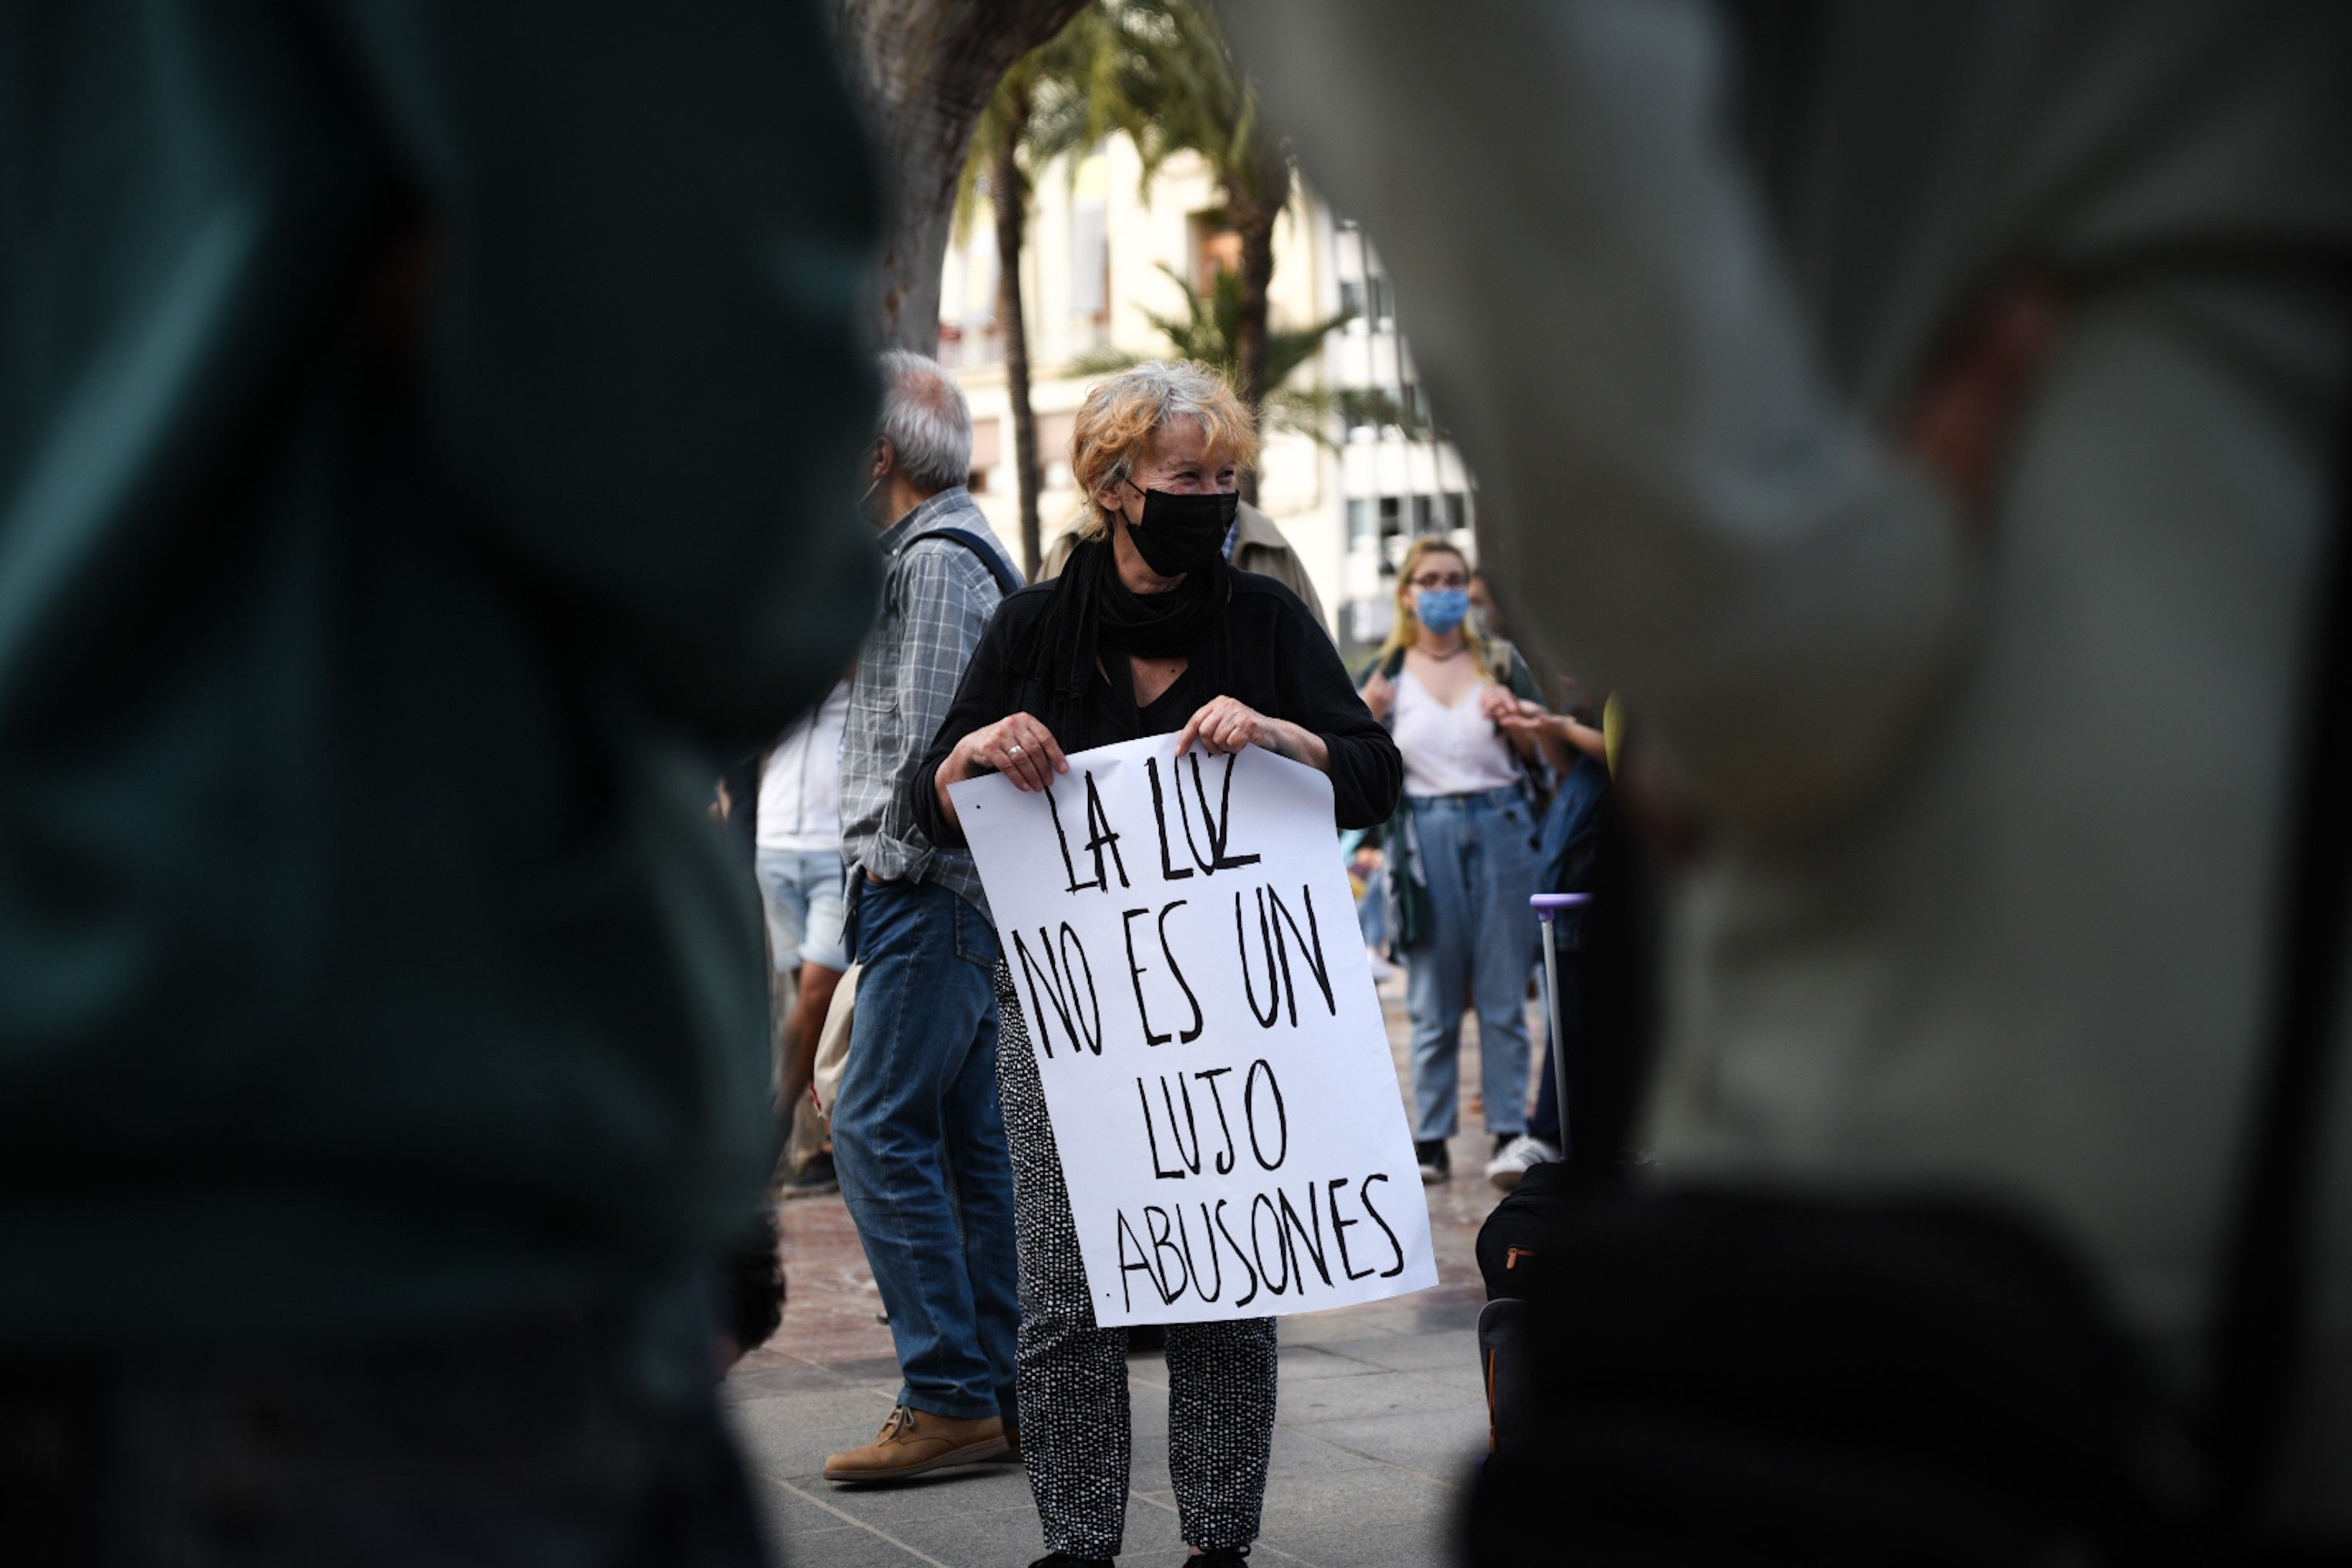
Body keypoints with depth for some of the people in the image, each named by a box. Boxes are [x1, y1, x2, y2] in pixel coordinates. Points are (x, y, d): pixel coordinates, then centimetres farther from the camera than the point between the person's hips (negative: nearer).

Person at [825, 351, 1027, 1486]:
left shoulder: (936, 560, -12)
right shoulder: (940, 551, 20)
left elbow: (928, 739, -19)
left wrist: (890, 860, -10)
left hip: (929, 886, -10)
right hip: (948, 891, 10)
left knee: (879, 1129, -11)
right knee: (969, 1138, 9)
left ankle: (950, 1398, -11)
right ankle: (1005, 1393, 12)